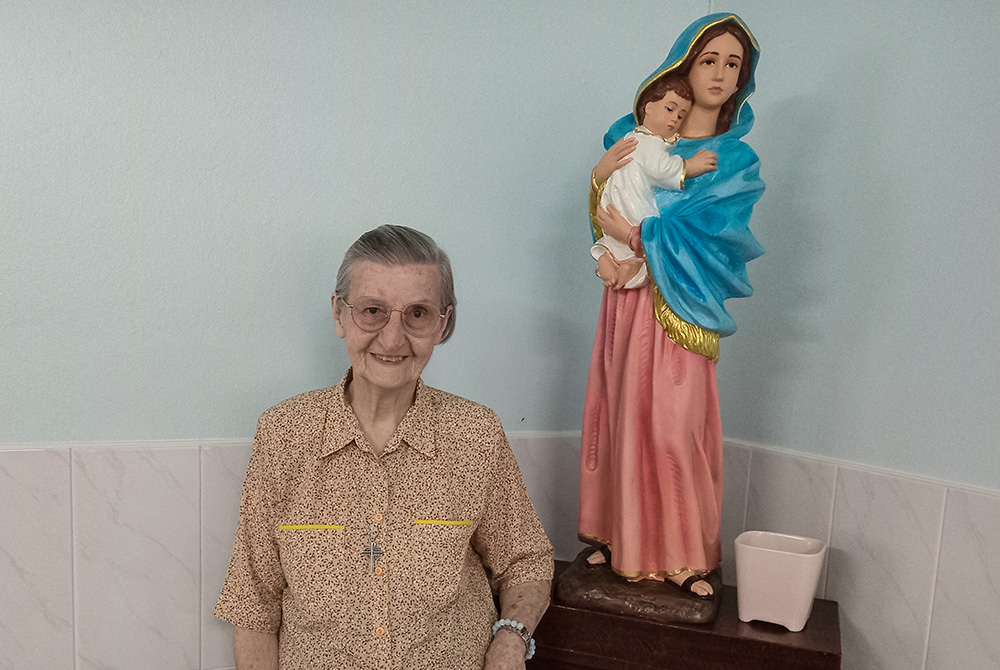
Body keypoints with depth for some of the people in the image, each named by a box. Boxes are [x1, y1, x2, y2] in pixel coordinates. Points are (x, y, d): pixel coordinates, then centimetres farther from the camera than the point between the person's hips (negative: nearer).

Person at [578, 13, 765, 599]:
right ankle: (618, 536, 19)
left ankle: (686, 556, 8)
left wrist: (637, 236, -10)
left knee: (675, 428, -4)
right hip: (628, 297, 3)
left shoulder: (737, 160, 4)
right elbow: (608, 224, 12)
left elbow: (705, 234, -9)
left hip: (680, 306, -2)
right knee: (624, 416, 6)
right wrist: (600, 177, -6)